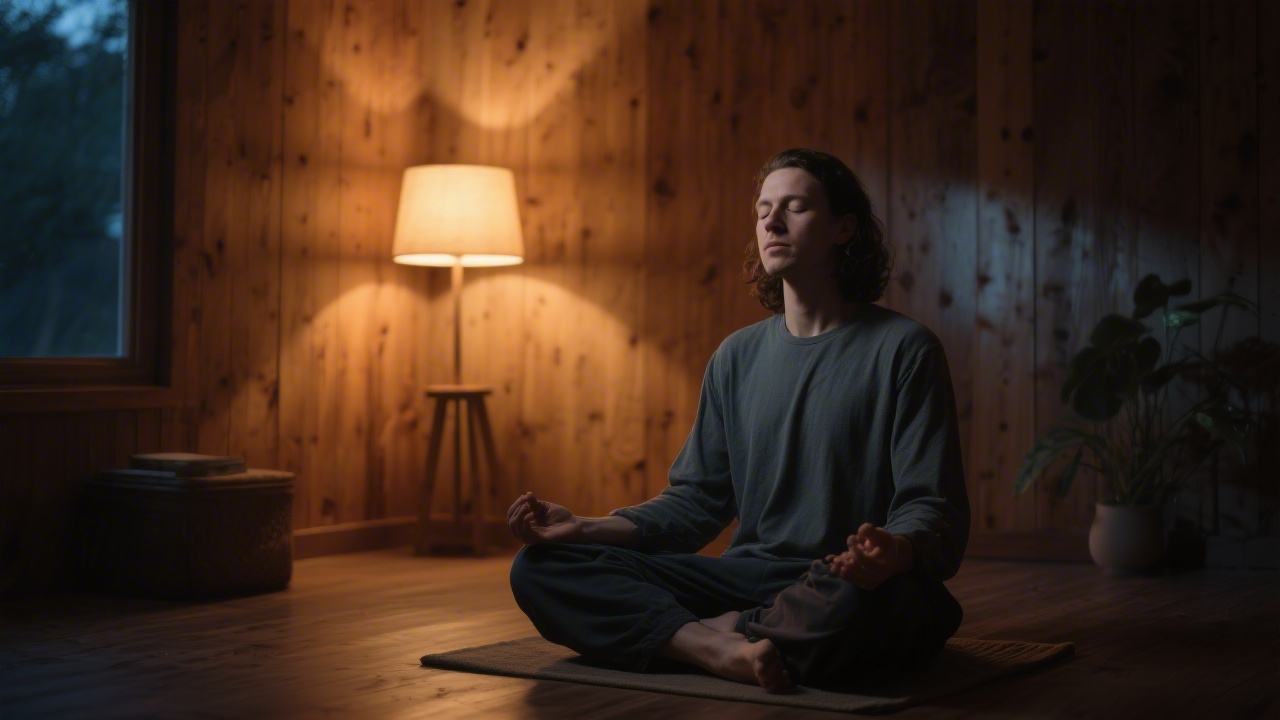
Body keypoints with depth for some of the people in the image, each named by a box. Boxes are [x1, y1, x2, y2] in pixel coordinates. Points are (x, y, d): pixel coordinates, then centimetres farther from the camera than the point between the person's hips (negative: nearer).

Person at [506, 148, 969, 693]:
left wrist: (894, 549, -32)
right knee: (540, 567, -11)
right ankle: (718, 649, -27)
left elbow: (937, 511, -7)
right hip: (749, 577, 5)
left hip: (845, 586, -5)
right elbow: (695, 502, 16)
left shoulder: (903, 348, 0)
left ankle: (715, 631, -16)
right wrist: (583, 528, 1)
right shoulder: (737, 357, 17)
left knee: (852, 602, -44)